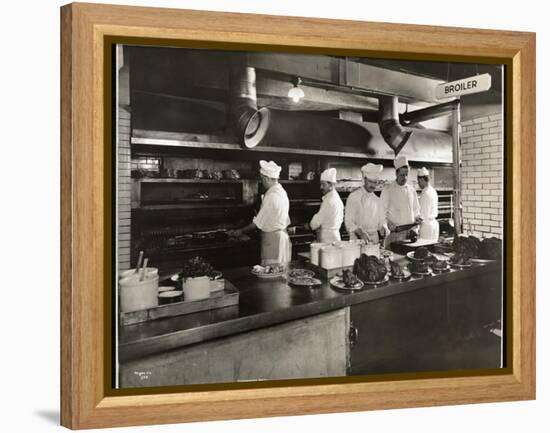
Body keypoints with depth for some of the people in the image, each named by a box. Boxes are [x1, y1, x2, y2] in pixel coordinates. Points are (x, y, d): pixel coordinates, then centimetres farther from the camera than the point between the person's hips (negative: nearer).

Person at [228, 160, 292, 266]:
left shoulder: (271, 196, -18)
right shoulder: (281, 191, 11)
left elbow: (258, 222, -14)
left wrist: (241, 231, -2)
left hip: (273, 240, -10)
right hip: (282, 235, 10)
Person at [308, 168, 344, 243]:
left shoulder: (329, 201, -17)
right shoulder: (338, 198, 13)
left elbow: (316, 222, -12)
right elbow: (340, 220, 20)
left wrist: (309, 225, 8)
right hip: (335, 234, 10)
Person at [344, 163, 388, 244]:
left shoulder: (377, 200, 11)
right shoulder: (354, 197, -4)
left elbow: (382, 220, 17)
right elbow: (349, 223, -9)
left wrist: (383, 228, -6)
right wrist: (361, 233, -24)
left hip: (375, 238, 4)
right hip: (357, 238, -4)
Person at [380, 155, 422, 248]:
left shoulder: (411, 190, 13)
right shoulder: (387, 190, -2)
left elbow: (416, 209, 22)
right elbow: (382, 212, -4)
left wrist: (417, 218, 2)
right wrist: (389, 224, -19)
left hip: (410, 231, 5)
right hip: (394, 232, -4)